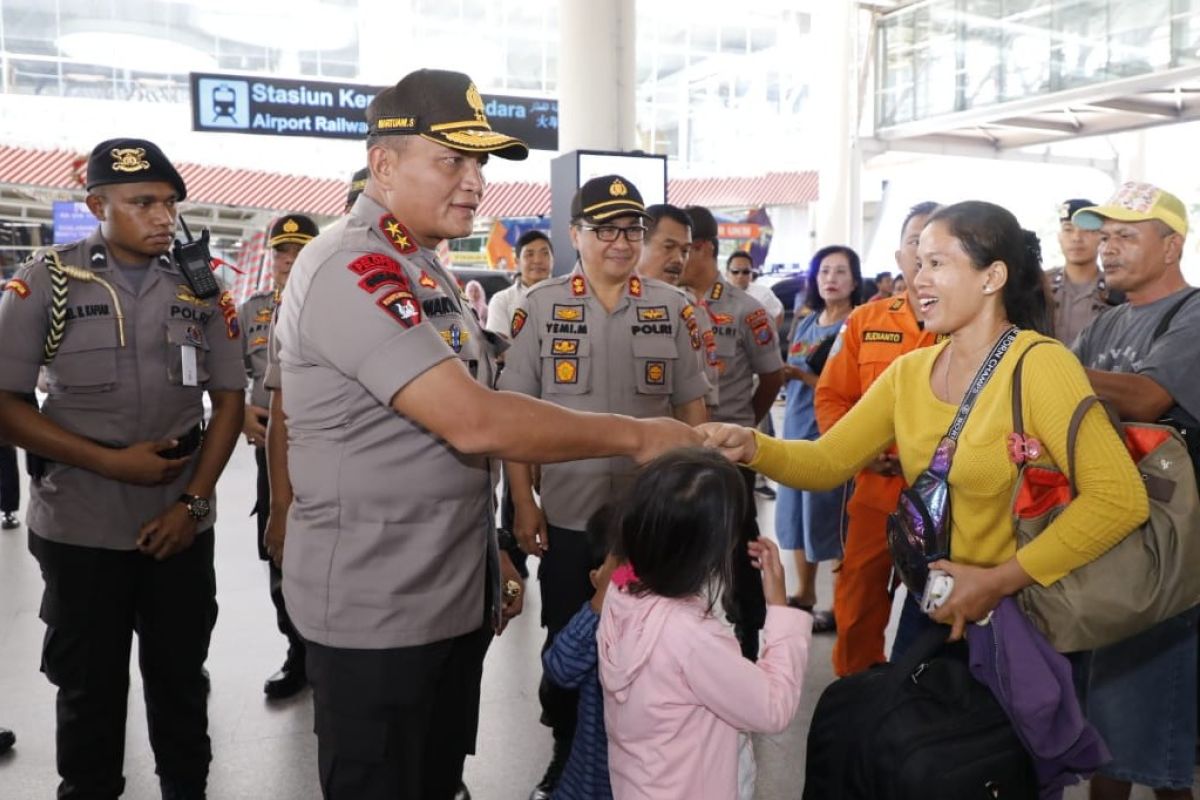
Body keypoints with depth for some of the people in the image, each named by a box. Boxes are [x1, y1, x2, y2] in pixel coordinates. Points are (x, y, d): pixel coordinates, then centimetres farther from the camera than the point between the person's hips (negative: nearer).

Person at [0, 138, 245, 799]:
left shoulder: (201, 286, 2)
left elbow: (229, 398, 4)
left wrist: (194, 501, -6)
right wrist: (112, 462, -17)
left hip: (181, 526, 2)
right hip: (79, 528, -2)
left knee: (181, 674, 15)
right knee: (89, 687, 13)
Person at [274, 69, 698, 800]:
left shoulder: (423, 270, 12)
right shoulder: (351, 269, -20)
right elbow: (474, 423, -28)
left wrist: (488, 555, 16)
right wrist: (636, 436, -20)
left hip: (454, 596, 9)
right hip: (378, 610, -9)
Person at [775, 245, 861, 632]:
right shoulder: (806, 323, 12)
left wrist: (803, 375, -22)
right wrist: (788, 372, 2)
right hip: (796, 430, 8)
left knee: (832, 521, -1)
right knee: (796, 515, 14)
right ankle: (804, 594, 29)